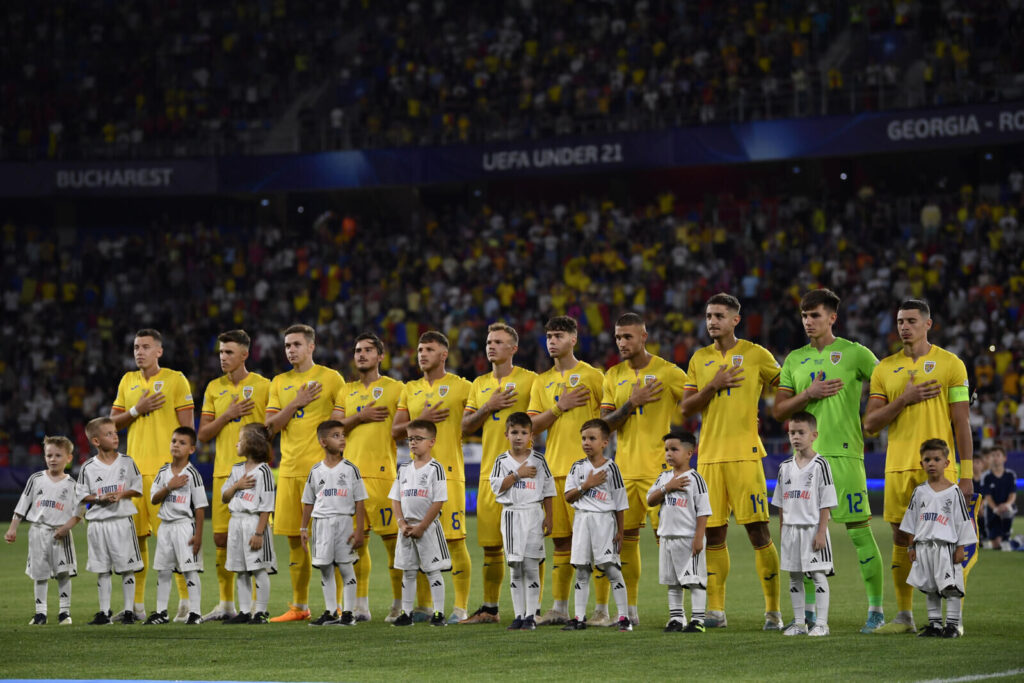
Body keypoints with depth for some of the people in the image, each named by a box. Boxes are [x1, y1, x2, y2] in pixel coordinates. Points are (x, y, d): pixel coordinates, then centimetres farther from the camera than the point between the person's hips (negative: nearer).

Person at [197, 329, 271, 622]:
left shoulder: (263, 386, 0)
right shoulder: (214, 388, 12)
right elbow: (203, 434, 9)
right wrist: (228, 416, -5)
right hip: (223, 472, 4)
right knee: (221, 537, 4)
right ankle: (226, 604, 13)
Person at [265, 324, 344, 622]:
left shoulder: (330, 378, 1)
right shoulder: (280, 383, 14)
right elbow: (271, 426, 7)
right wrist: (297, 403, -7)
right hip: (288, 470, 5)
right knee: (294, 539, 6)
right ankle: (299, 607, 13)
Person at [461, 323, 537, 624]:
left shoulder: (529, 380, 1)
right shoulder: (479, 385, 17)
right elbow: (464, 427, 12)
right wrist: (488, 407, -2)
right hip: (489, 472, 5)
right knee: (490, 543, 7)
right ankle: (489, 608, 13)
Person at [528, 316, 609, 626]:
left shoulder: (592, 375, 0)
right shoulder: (543, 381, 14)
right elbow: (532, 426, 7)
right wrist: (559, 407, -6)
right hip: (554, 468, 5)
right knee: (561, 540, 9)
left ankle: (602, 609, -5)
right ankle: (559, 608, 14)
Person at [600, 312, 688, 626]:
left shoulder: (668, 373, -3)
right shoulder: (613, 376, 11)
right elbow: (605, 423, 5)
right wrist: (632, 403, -10)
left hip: (659, 467, -5)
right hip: (625, 468, 5)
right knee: (626, 537, 7)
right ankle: (630, 609, 14)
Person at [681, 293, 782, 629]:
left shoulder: (756, 355, 2)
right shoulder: (700, 359, 13)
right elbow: (686, 408, 8)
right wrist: (713, 387, -6)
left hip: (744, 454, -4)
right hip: (709, 455, 4)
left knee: (758, 531, -7)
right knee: (713, 534, 4)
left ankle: (773, 610, -2)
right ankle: (716, 610, 10)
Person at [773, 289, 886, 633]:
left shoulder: (854, 354, 1)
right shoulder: (794, 360, 13)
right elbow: (778, 410, 9)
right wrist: (809, 394, -6)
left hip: (844, 452, -4)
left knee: (859, 530, -4)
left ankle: (876, 608, 3)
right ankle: (808, 610, 11)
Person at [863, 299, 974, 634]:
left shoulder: (950, 364, 1)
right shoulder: (885, 368, 10)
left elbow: (962, 423, -1)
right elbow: (870, 424, 5)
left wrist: (966, 474, -6)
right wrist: (904, 399, -10)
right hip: (899, 466, 3)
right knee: (902, 538, 6)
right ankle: (904, 617, 13)